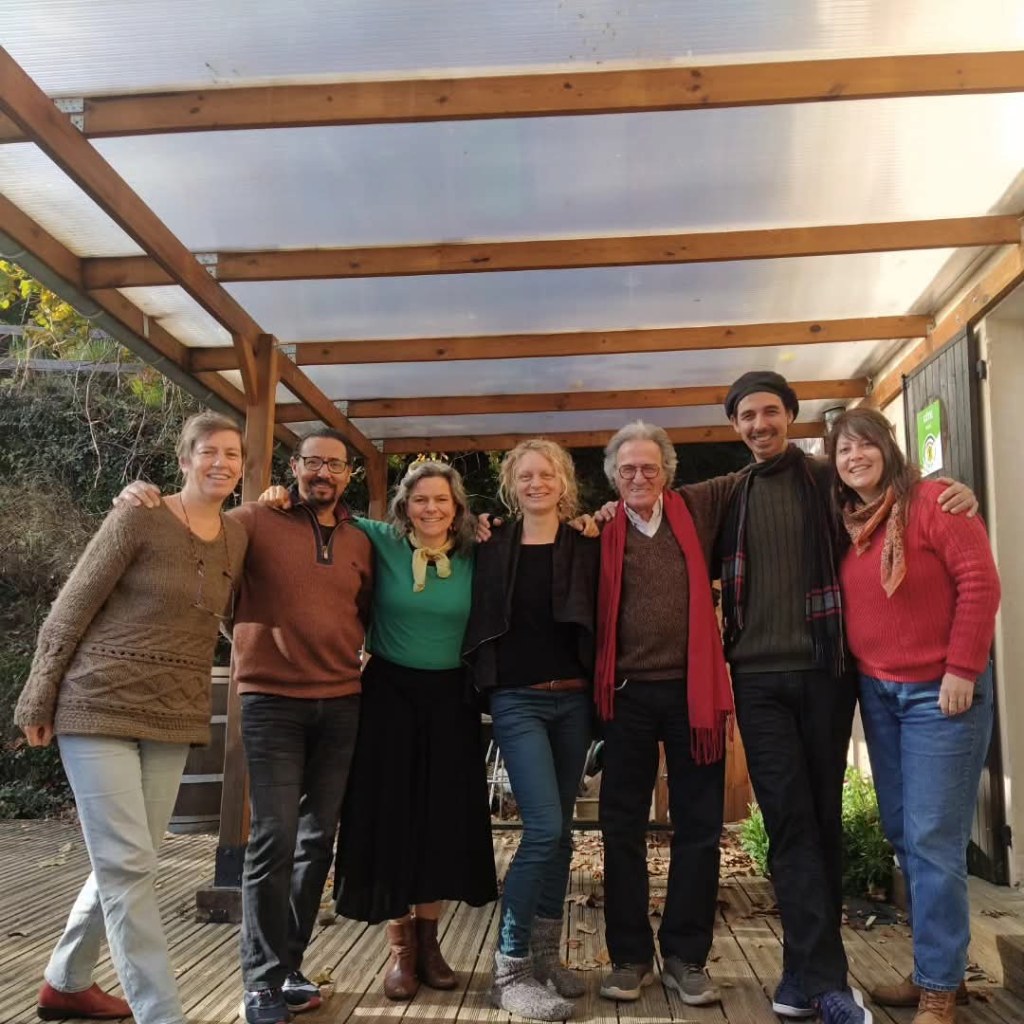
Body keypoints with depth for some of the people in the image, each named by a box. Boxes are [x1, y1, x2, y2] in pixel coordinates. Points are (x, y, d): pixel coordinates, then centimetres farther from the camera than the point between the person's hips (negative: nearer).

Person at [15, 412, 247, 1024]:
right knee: (127, 864, -6)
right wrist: (40, 699, -4)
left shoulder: (239, 539, 6)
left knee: (125, 863, 14)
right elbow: (71, 610, -7)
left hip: (175, 719, 6)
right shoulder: (139, 519, -10)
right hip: (100, 707, -6)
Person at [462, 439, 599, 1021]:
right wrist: (482, 688, -2)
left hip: (573, 699, 3)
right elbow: (479, 624, 8)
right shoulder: (494, 549, 4)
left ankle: (545, 955, 23)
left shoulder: (587, 547, 4)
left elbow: (603, 620, 4)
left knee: (561, 830, 9)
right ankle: (509, 970, -1)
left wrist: (601, 691, -5)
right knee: (544, 828, -13)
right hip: (517, 701, -2)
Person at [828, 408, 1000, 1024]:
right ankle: (938, 968, 27)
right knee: (903, 836, 12)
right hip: (877, 693, 7)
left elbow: (979, 583, -16)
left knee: (934, 839, -3)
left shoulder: (933, 500, -12)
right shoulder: (846, 522, 9)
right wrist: (859, 674, 8)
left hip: (940, 691, -7)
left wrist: (963, 670, -18)